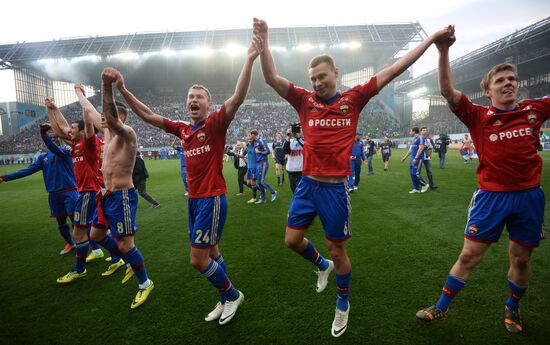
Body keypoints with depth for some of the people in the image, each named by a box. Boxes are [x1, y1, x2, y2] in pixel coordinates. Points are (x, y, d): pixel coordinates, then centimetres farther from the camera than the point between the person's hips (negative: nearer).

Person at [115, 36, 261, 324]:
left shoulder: (216, 123, -8)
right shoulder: (182, 129, 9)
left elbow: (238, 97, -21)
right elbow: (146, 114, 16)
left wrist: (250, 59, -25)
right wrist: (122, 90, 13)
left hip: (212, 199, -7)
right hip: (194, 199, 7)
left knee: (198, 260, -3)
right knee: (211, 253, 16)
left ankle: (232, 295, 21)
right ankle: (226, 299, 35)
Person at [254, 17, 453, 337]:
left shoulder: (353, 99, 0)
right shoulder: (305, 100, 3)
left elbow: (394, 70, 3)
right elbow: (271, 78, -4)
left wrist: (432, 38, 6)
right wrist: (264, 40, -13)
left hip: (336, 188, -3)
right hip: (307, 184, 3)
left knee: (338, 253, 9)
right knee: (292, 240, 9)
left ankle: (343, 304, 36)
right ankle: (322, 266, 42)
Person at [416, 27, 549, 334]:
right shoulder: (479, 116, -4)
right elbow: (448, 91, -15)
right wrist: (444, 51, -24)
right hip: (492, 196, -2)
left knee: (521, 259, 14)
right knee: (469, 256, 3)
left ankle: (513, 308, 40)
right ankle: (441, 308, 18)